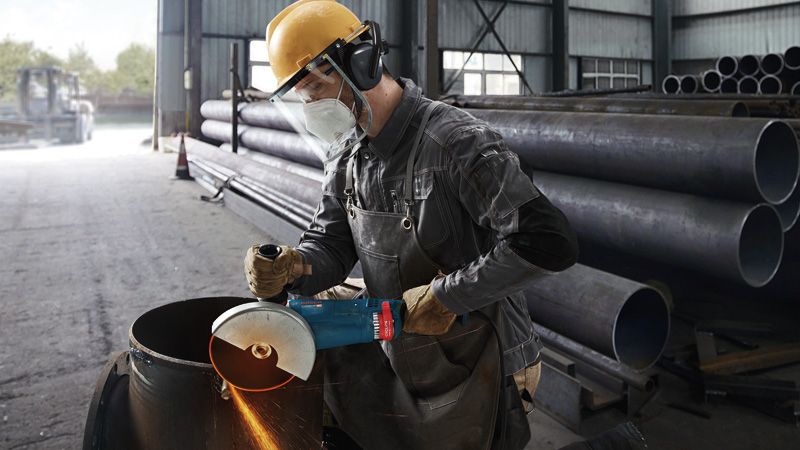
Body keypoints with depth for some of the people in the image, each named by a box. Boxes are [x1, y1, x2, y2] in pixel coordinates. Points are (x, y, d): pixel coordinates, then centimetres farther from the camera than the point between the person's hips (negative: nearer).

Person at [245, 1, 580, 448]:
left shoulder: (458, 142, -25)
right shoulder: (348, 154, 0)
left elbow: (551, 242, -30)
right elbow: (331, 244, 4)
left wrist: (446, 296, -26)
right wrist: (294, 266, -20)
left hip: (475, 372, -6)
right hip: (397, 358, 7)